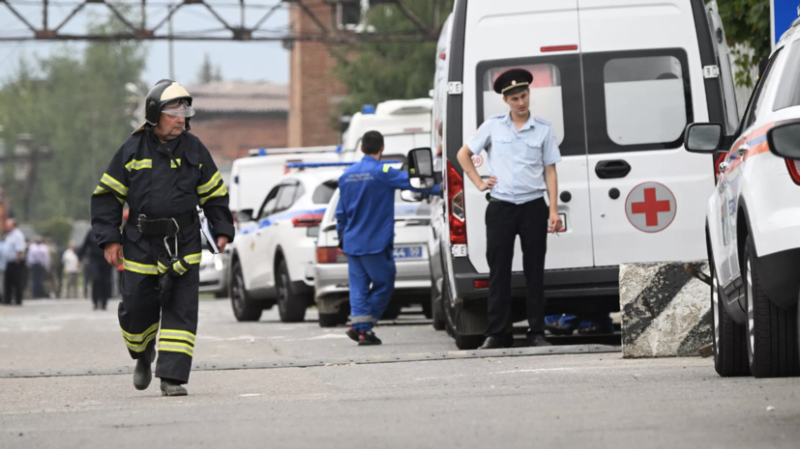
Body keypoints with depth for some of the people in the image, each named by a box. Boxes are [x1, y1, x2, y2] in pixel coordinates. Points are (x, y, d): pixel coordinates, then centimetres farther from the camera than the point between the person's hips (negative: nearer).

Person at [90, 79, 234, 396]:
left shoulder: (194, 149, 5)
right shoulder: (133, 150, 0)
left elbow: (214, 193, 13)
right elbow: (107, 195, 4)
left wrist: (223, 231, 3)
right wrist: (110, 239, -2)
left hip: (184, 244, 1)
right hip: (141, 244, -1)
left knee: (181, 311, -8)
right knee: (137, 307, 1)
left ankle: (172, 377, -6)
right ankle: (143, 355, 32)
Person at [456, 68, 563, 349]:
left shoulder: (543, 130, 5)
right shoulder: (493, 126, 6)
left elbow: (550, 171, 6)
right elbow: (464, 154, 16)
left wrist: (553, 210, -1)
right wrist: (478, 183, 5)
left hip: (533, 207, 0)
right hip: (500, 207, 0)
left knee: (534, 271, 2)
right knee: (498, 271, 0)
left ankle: (537, 332, 7)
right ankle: (497, 334, 3)